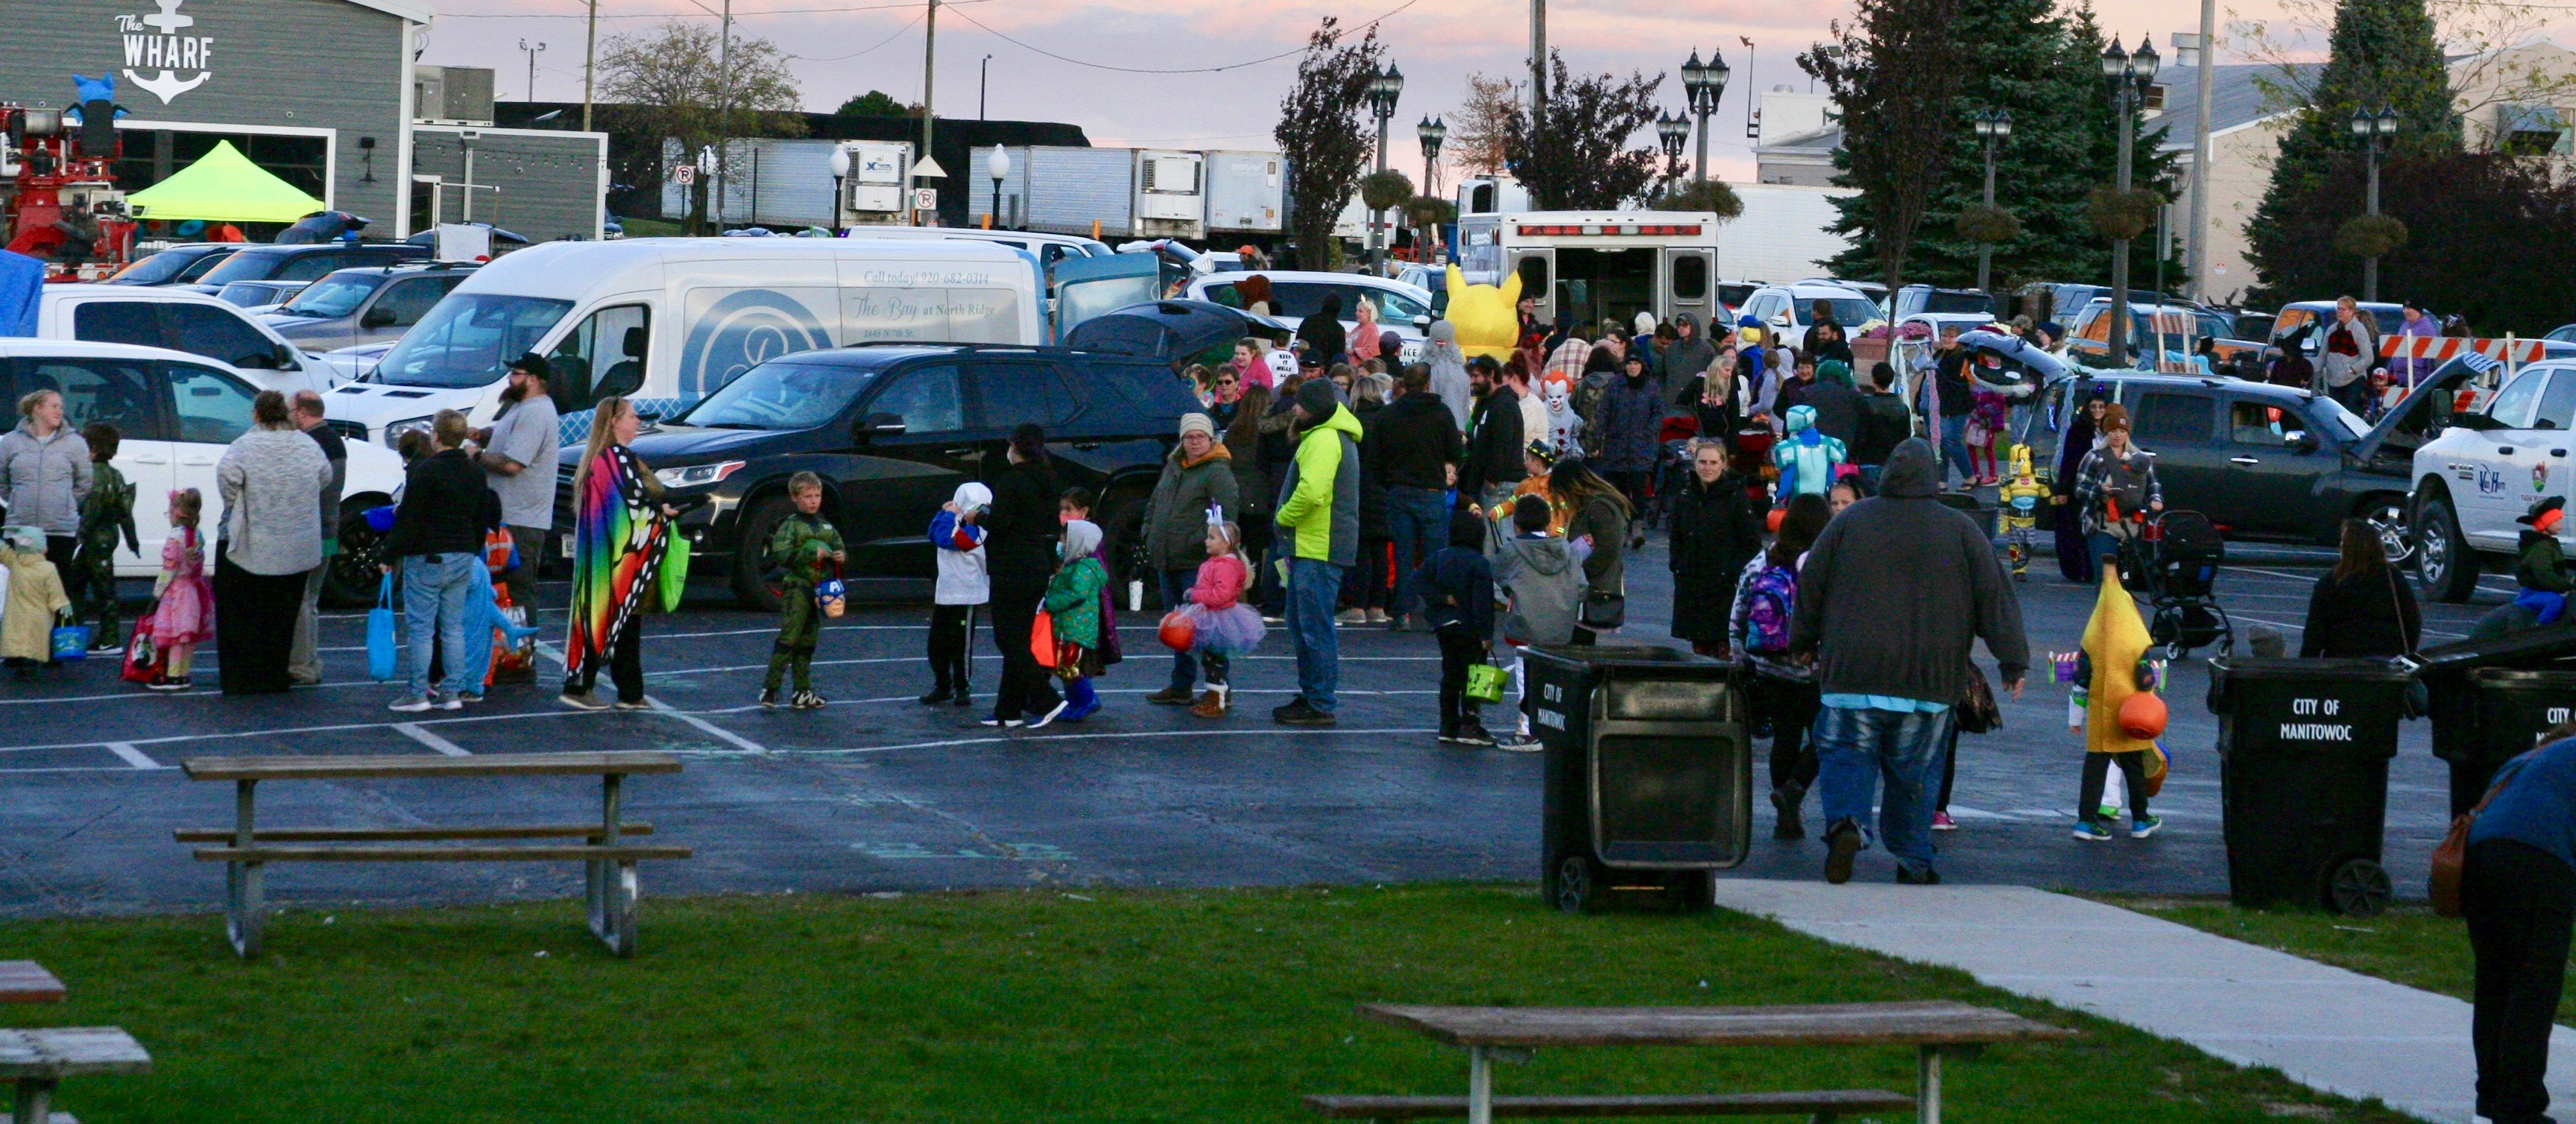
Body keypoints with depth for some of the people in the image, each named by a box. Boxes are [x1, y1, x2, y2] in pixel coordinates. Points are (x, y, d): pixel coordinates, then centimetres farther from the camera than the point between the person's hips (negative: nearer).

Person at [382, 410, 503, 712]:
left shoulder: (426, 471, -13)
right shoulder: (475, 473, 10)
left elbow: (408, 518, -13)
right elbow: (482, 518, 18)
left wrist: (391, 554, -6)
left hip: (427, 559, -7)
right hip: (464, 558, 7)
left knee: (420, 627, -3)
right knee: (454, 627, 10)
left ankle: (417, 693, -4)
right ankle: (453, 692, 10)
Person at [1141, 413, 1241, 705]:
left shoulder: (1217, 472, -10)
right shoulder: (1173, 467, 17)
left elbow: (1226, 515, -20)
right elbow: (1154, 504, 28)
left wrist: (1197, 541, -22)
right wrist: (1149, 534, 14)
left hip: (1198, 564, -9)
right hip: (1167, 563, 9)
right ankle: (1181, 686, 26)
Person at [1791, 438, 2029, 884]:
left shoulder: (1849, 523, 3)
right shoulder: (1962, 532, 2)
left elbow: (1809, 588, 11)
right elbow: (1996, 598, 2)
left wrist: (1804, 643, 25)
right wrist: (2013, 662, 7)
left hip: (1853, 673, 0)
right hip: (1928, 680, 0)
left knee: (1847, 753, 6)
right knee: (1914, 769, 9)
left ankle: (1846, 822, -20)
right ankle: (1913, 860, 13)